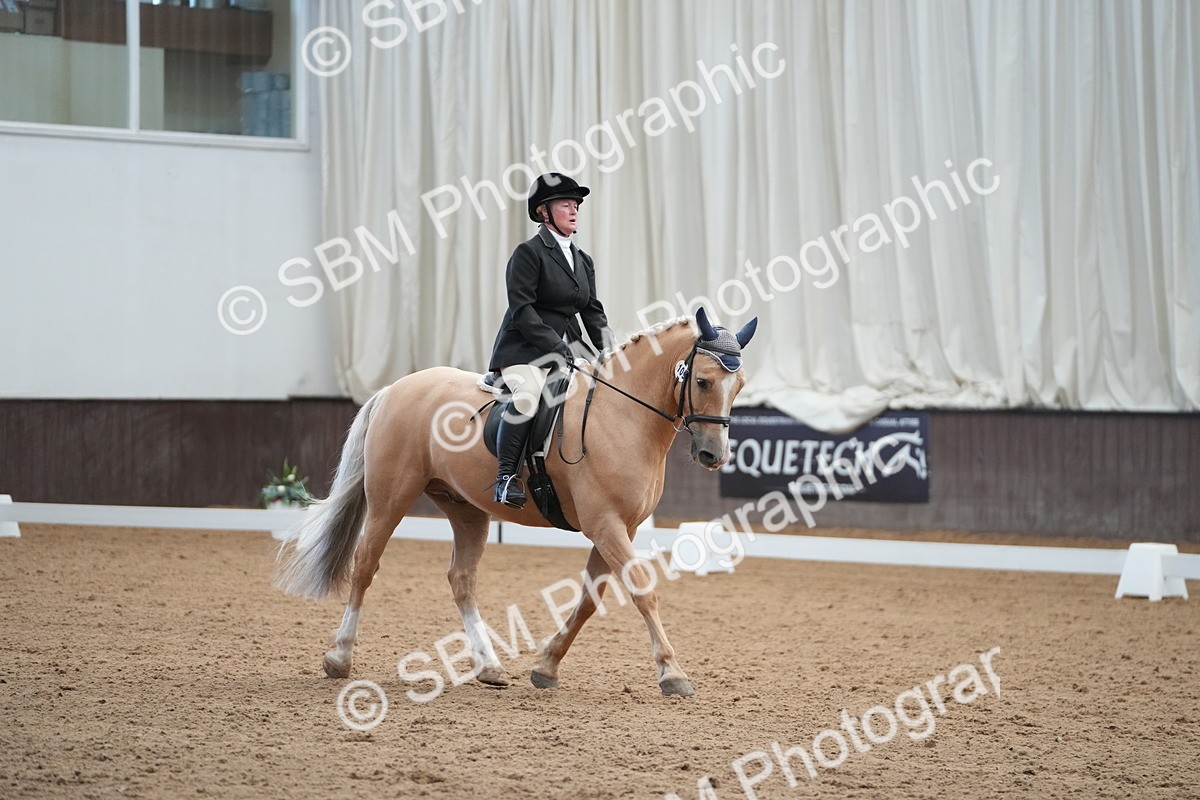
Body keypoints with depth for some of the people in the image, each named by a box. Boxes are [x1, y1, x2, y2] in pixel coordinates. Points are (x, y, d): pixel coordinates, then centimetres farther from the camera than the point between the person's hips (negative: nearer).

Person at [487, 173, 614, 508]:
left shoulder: (583, 260, 17)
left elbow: (592, 311, 16)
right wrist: (554, 346, -20)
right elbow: (521, 308, -14)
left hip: (567, 347, 8)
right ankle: (507, 475, -26)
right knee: (528, 395, -33)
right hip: (524, 349, -8)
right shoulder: (529, 253, -6)